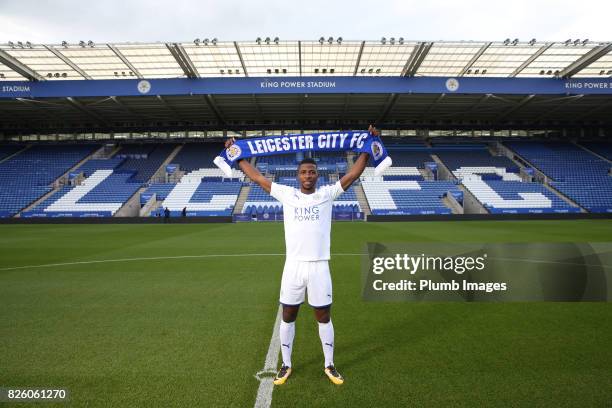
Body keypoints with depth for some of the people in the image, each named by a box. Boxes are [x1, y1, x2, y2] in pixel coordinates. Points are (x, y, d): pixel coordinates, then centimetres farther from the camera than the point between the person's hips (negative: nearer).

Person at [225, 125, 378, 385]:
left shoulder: (327, 194, 3)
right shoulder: (286, 194, 4)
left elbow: (354, 173, 1)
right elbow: (257, 177, 8)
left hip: (319, 266, 0)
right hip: (293, 266, 1)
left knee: (324, 317, 12)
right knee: (288, 317, 13)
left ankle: (329, 365, 32)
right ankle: (286, 365, 33)